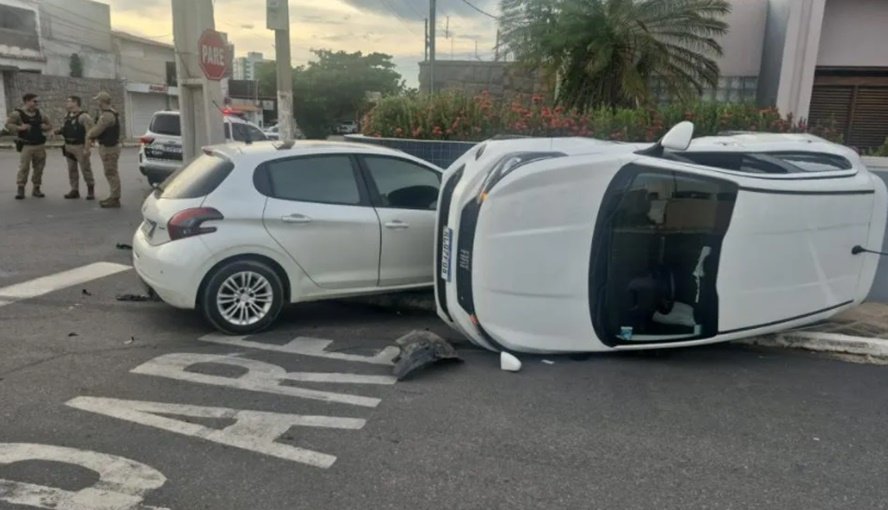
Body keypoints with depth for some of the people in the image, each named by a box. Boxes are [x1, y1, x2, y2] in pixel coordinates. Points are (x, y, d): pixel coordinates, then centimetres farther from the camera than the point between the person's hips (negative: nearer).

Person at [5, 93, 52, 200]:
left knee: (39, 168, 7)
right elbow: (8, 125, -10)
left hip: (40, 145, 5)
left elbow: (49, 125, 21)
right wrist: (20, 128, -25)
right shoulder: (17, 113, -4)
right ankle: (20, 189, -1)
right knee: (24, 168, -8)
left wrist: (46, 127, -1)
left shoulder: (38, 113, 12)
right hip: (26, 146, -5)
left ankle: (36, 188, 16)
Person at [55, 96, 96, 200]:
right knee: (72, 170, 10)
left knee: (86, 170, -2)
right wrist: (59, 131, 1)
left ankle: (91, 191, 7)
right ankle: (74, 190, 16)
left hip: (80, 147, -8)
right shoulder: (67, 116, 12)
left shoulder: (84, 116, -13)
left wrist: (86, 148, -22)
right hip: (68, 146, 8)